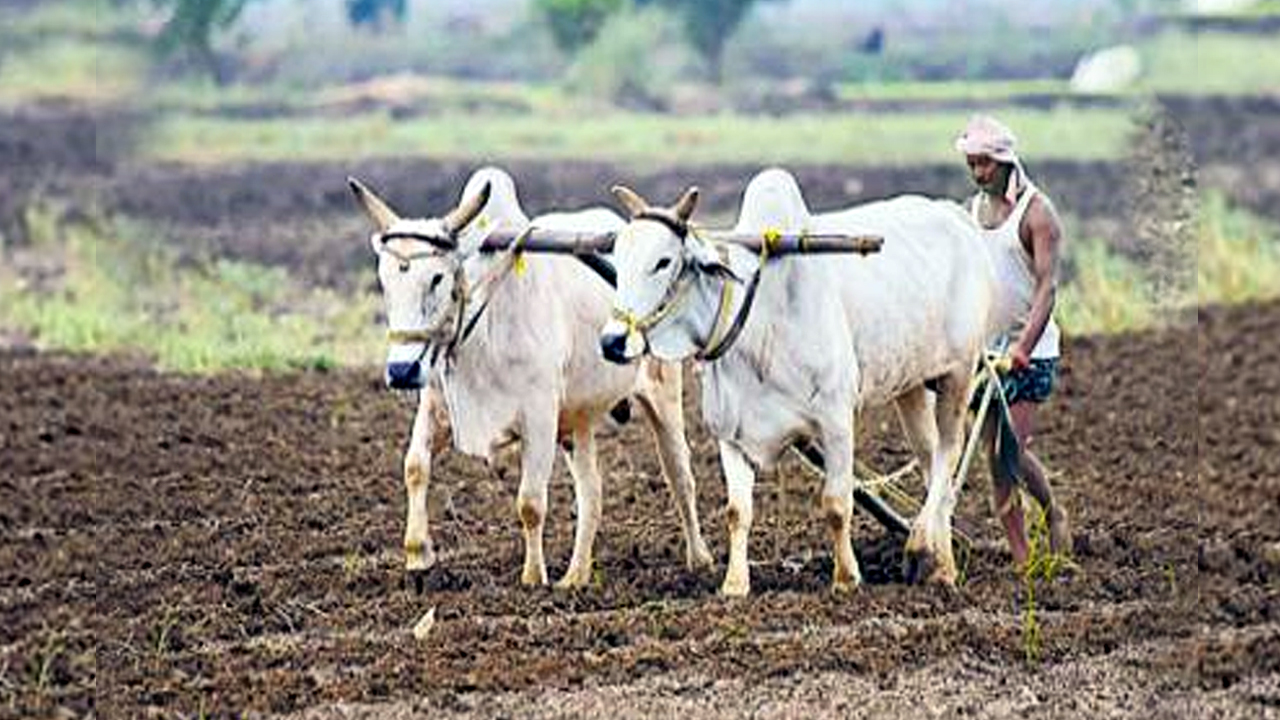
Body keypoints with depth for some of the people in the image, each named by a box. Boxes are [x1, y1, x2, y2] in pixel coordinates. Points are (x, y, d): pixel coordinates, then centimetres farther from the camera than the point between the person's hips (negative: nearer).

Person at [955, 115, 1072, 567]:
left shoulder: (1036, 212, -8)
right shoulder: (970, 212, 10)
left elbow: (1047, 287, -17)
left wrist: (1024, 346, -29)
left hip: (1030, 349, -6)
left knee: (1012, 448, -14)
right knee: (994, 457, 2)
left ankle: (1054, 514, 13)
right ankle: (1021, 559, 8)